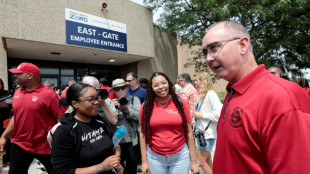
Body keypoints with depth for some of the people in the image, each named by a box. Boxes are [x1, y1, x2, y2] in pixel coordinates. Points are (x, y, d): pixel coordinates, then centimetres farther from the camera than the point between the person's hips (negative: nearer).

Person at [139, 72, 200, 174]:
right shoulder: (146, 106, -5)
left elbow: (189, 132, -2)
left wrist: (193, 161, -1)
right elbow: (143, 134, 2)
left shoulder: (180, 103, -6)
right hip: (155, 157, 1)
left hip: (180, 156, 0)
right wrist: (144, 161, 1)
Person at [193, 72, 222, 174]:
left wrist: (201, 115, -20)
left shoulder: (210, 94, -16)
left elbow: (220, 112, -25)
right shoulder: (201, 94, 11)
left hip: (208, 133, -9)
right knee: (207, 160, 18)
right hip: (201, 131, 9)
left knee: (201, 161, -2)